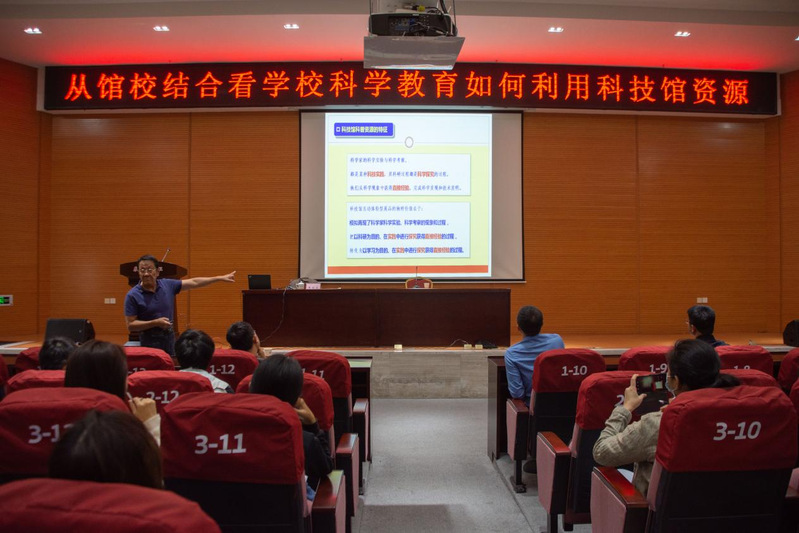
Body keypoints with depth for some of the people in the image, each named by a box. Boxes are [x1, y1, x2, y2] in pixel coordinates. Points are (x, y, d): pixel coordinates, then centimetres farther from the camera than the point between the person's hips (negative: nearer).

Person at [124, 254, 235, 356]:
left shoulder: (168, 285, 0)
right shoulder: (133, 295, -10)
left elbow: (194, 282, 8)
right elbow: (131, 325, -11)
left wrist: (220, 278, 7)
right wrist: (155, 323, -22)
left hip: (170, 337, 4)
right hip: (149, 340, -4)